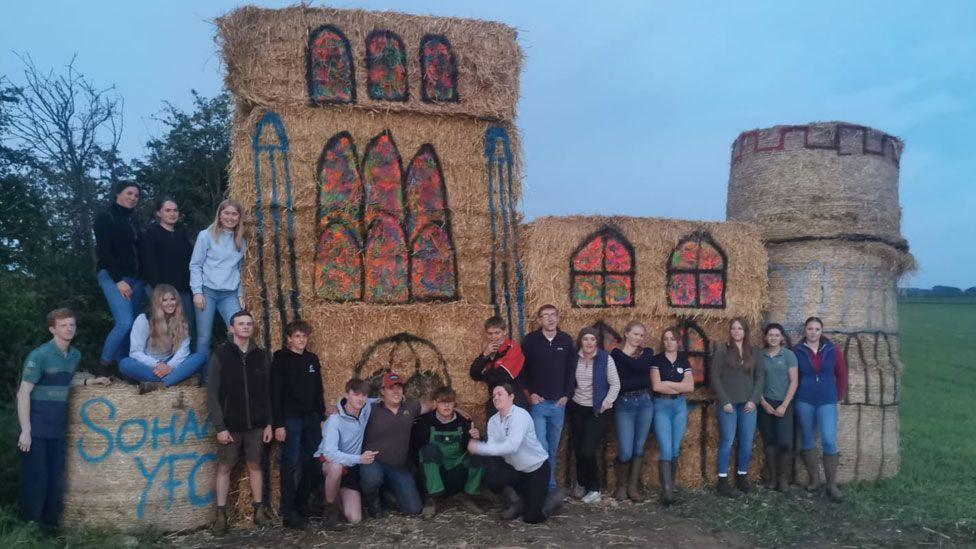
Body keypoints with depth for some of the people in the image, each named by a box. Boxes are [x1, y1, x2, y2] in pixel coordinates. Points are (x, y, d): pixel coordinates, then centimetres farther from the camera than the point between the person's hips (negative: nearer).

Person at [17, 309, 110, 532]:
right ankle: (30, 526, 18)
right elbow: (23, 393, -14)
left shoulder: (75, 355, 6)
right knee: (35, 481, 1)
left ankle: (50, 524, 26)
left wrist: (91, 381, 9)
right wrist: (25, 431, -17)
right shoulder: (39, 356, -14)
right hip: (36, 429, -6)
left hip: (58, 429, 6)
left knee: (56, 480, 12)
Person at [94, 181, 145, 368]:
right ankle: (104, 363, -6)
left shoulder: (133, 221, 19)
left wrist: (140, 279, 9)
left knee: (133, 325, 2)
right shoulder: (105, 217, -2)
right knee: (125, 323, -20)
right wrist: (119, 280, -17)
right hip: (113, 277, -7)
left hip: (135, 278, 7)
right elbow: (104, 251, -10)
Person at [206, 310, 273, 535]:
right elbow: (212, 394, -7)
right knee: (224, 467, 5)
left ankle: (259, 511, 17)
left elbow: (268, 392, 7)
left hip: (256, 424, 2)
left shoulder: (261, 356, 5)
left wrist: (269, 423, 2)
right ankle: (221, 515, 13)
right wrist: (220, 427, -12)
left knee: (255, 465, 9)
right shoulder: (220, 355, -4)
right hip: (230, 424, -2)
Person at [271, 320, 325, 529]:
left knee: (312, 464, 4)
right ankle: (288, 513, 1)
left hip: (311, 418, 5)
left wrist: (322, 417, 12)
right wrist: (278, 424, -14)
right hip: (291, 419, -5)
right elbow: (275, 394, -9)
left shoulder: (313, 359, 12)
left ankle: (301, 506, 17)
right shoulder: (281, 359, -4)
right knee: (291, 465, -5)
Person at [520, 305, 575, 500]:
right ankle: (550, 487, 4)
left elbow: (571, 369, 8)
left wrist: (566, 395, 1)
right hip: (538, 402, -3)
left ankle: (546, 485, 22)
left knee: (553, 448, 11)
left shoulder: (566, 340, 3)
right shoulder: (530, 340, -5)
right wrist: (530, 393, -6)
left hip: (558, 403, 3)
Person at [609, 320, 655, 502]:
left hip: (645, 403, 3)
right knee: (625, 452, -5)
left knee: (639, 448, 7)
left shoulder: (647, 352, 8)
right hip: (624, 405, -3)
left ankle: (633, 487, 19)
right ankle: (621, 486, 18)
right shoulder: (615, 354, 1)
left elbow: (639, 367, -13)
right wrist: (638, 382, -7)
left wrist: (622, 354, -4)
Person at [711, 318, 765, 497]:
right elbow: (715, 377, -3)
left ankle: (742, 476, 21)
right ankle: (723, 480, 4)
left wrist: (753, 400, -3)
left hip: (748, 403, 3)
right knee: (727, 441, -3)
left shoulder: (753, 352, 10)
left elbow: (759, 377, 8)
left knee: (747, 442, 5)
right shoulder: (722, 350, 0)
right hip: (728, 403, -3)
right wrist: (724, 401, -10)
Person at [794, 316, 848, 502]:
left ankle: (832, 485, 1)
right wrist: (796, 395, 4)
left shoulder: (832, 351, 1)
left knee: (829, 441, -8)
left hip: (827, 401, -1)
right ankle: (814, 479, 21)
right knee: (808, 440, 8)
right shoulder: (798, 351, -1)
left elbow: (841, 375, 8)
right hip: (804, 401, 1)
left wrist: (840, 396, 7)